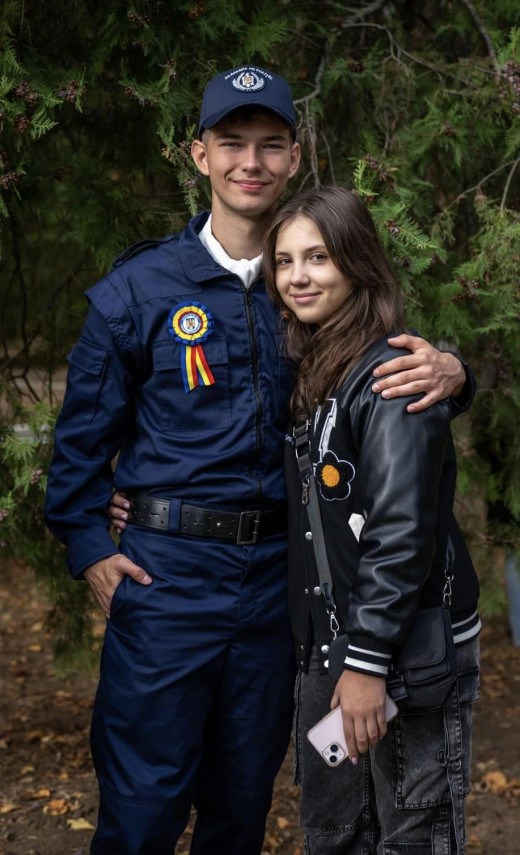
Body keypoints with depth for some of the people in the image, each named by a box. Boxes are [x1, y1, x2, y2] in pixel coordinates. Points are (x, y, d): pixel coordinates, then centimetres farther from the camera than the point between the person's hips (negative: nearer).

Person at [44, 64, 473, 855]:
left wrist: (448, 370, -16)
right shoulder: (140, 286, -4)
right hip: (168, 573, -3)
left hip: (279, 574, 3)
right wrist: (89, 549, -4)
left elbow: (395, 366, 6)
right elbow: (85, 430, 2)